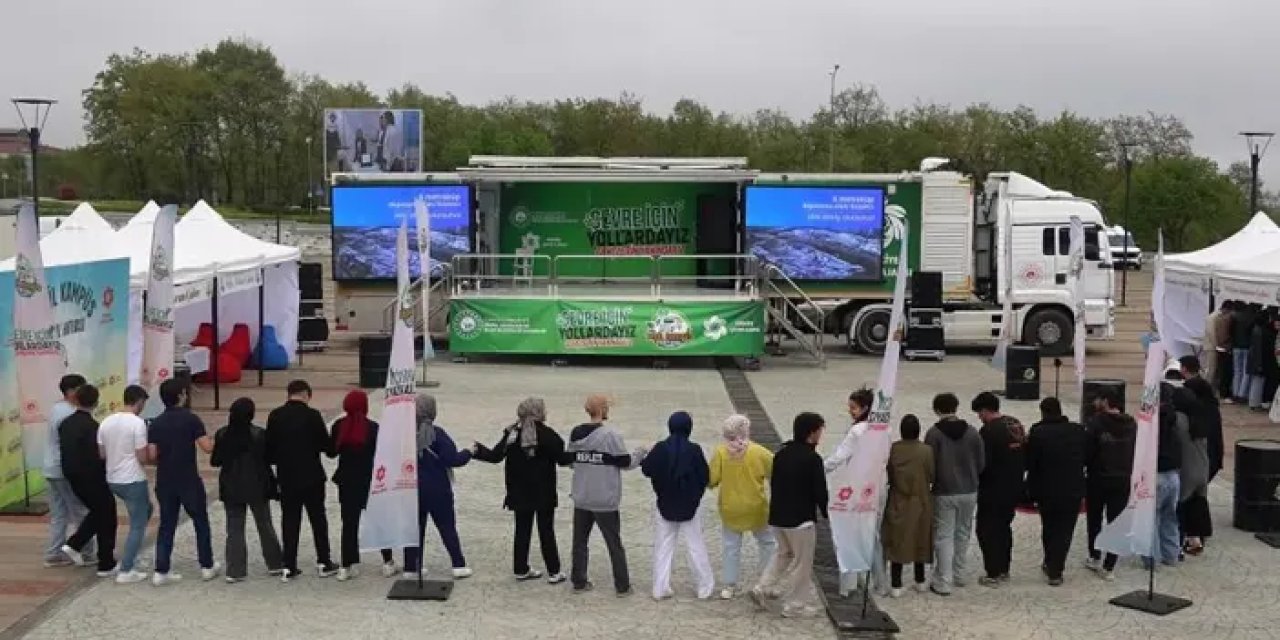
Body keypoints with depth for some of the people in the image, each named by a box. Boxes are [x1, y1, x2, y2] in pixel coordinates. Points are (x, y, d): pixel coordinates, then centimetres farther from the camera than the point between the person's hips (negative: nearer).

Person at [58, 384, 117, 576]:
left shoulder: (65, 423, 1)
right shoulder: (92, 426, -21)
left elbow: (64, 451, 7)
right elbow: (97, 457, -22)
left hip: (72, 477, 7)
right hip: (93, 479, -7)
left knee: (97, 512, 27)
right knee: (107, 519, 8)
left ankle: (74, 544, 15)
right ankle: (106, 565, 12)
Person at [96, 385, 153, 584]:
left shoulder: (106, 422, 4)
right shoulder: (137, 423, -17)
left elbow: (102, 454, 9)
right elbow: (142, 458, -17)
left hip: (112, 480, 8)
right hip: (133, 481, -8)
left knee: (146, 509, 27)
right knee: (137, 525, 3)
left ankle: (131, 556, 26)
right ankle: (125, 571, 3)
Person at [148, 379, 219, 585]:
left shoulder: (156, 423, 2)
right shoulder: (190, 419, -11)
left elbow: (152, 455, -1)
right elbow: (207, 447, -14)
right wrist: (212, 439, 7)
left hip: (164, 482, 4)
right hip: (189, 482, -4)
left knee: (166, 525, 10)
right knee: (201, 523, 11)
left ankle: (161, 571, 5)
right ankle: (207, 567, 18)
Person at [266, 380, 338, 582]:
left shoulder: (275, 416, -2)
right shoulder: (312, 415, -12)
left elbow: (269, 446, 2)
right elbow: (325, 444, -8)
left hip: (286, 477, 3)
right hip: (311, 476, -3)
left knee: (289, 520, 8)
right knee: (318, 518, 10)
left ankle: (289, 567, 7)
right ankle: (324, 563, 15)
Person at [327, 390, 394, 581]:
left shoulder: (339, 426, -4)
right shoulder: (373, 428, -12)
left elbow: (331, 452, 4)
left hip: (347, 482, 2)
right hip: (370, 481, -2)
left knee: (349, 523, 9)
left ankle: (347, 566, 7)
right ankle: (387, 562, 14)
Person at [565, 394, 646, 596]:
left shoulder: (575, 433, 0)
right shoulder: (611, 435, -16)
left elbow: (568, 458, 7)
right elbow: (625, 462, -11)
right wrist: (640, 453, 8)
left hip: (581, 498, 4)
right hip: (605, 500, -4)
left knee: (580, 540, 15)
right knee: (614, 543, 7)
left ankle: (579, 582, 19)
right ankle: (622, 586, 12)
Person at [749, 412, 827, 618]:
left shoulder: (781, 454, 6)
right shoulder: (812, 459, -17)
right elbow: (820, 491, -14)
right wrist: (826, 513, 4)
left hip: (778, 516, 7)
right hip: (801, 518, -7)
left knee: (784, 553, 24)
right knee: (802, 562, 7)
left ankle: (763, 589, 13)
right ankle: (795, 605, 12)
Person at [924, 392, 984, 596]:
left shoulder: (934, 433, -13)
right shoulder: (972, 432, -1)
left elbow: (929, 464, -11)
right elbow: (981, 463, 4)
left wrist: (933, 481, 9)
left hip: (944, 493, -4)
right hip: (969, 492, 4)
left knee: (943, 537, 1)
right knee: (963, 534, 18)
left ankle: (943, 582, -1)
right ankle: (958, 576, 27)